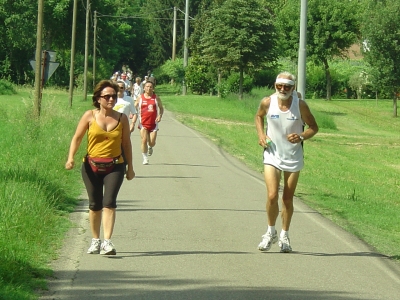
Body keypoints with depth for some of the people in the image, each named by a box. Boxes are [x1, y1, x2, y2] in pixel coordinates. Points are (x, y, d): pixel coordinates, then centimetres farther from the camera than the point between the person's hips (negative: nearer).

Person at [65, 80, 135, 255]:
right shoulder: (90, 116, -1)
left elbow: (126, 144, 11)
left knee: (109, 203, -15)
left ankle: (107, 242, -20)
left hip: (115, 167, 0)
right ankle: (95, 241, 23)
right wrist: (71, 157, -12)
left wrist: (130, 167, 14)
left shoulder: (121, 118, 2)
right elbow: (77, 138, 2)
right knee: (95, 205, 7)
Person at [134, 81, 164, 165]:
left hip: (153, 123, 0)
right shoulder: (140, 98, 2)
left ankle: (150, 147, 36)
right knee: (144, 140, -8)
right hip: (143, 123, 0)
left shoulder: (156, 98, 3)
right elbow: (135, 108, 9)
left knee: (152, 142, -2)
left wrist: (160, 115, -5)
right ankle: (145, 158, 4)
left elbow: (161, 108, 12)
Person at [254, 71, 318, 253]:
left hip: (293, 158, 0)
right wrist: (261, 135, -2)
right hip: (272, 155, 0)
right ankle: (271, 232, 10)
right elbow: (259, 116, 14)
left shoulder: (300, 105, -11)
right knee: (272, 195, -12)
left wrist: (302, 137, -20)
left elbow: (313, 127, -1)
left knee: (288, 199, 8)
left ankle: (284, 236, 26)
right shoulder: (267, 102, -9)